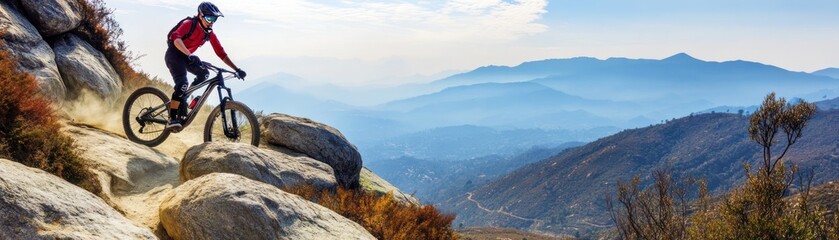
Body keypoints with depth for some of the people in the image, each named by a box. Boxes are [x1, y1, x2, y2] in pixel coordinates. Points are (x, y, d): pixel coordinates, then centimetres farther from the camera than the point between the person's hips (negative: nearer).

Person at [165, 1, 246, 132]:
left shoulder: (209, 34, -1)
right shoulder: (189, 23, -19)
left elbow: (221, 53, -2)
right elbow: (175, 37, -36)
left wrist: (236, 69, -11)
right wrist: (189, 54, -51)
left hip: (187, 57, 8)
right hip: (174, 54, -8)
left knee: (204, 73, -10)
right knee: (182, 83, -24)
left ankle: (183, 98, 5)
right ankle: (172, 120, -25)